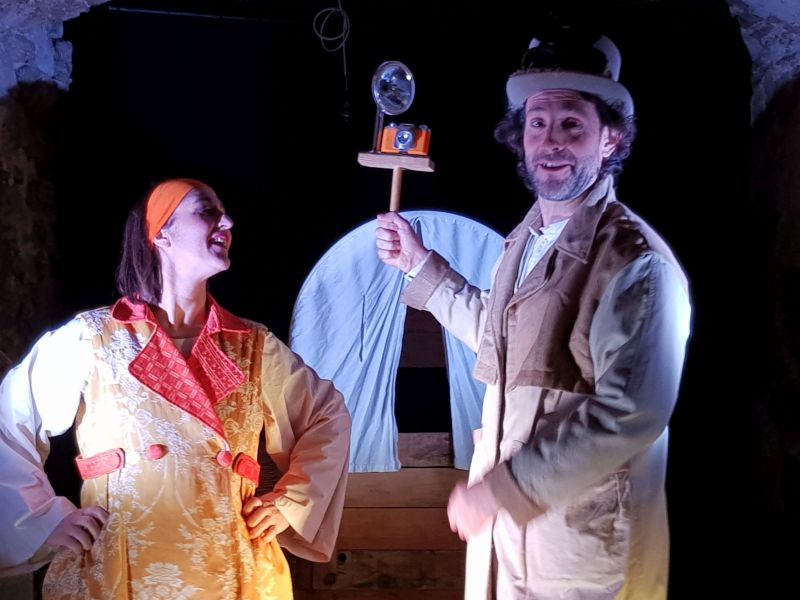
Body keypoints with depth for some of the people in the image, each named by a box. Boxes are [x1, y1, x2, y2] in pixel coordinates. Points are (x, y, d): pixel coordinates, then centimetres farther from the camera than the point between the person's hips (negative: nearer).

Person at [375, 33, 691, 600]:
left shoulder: (637, 261, -19)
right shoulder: (526, 238, 6)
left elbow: (629, 415, -25)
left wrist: (498, 488, -22)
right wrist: (420, 263, 17)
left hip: (578, 536, -7)